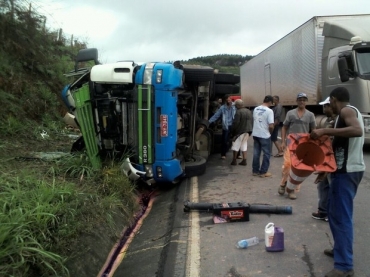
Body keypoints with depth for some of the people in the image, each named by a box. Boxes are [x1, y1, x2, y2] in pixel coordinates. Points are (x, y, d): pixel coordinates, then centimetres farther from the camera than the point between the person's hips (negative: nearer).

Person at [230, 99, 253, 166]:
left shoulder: (238, 112, -18)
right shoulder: (249, 111, 8)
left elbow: (235, 123, -19)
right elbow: (251, 121, 11)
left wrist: (232, 131, -7)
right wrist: (249, 129, 16)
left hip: (240, 131, -7)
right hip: (247, 131, 7)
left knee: (235, 146, 4)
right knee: (244, 146, 13)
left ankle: (234, 161, 10)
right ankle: (244, 160, 13)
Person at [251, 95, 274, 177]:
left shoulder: (256, 109, 5)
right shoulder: (269, 111, -15)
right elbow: (271, 126, -20)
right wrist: (270, 132, -1)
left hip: (255, 134, 6)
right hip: (265, 135, -6)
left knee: (256, 153, 13)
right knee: (266, 154, 6)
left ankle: (255, 171, 19)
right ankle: (263, 172, 9)